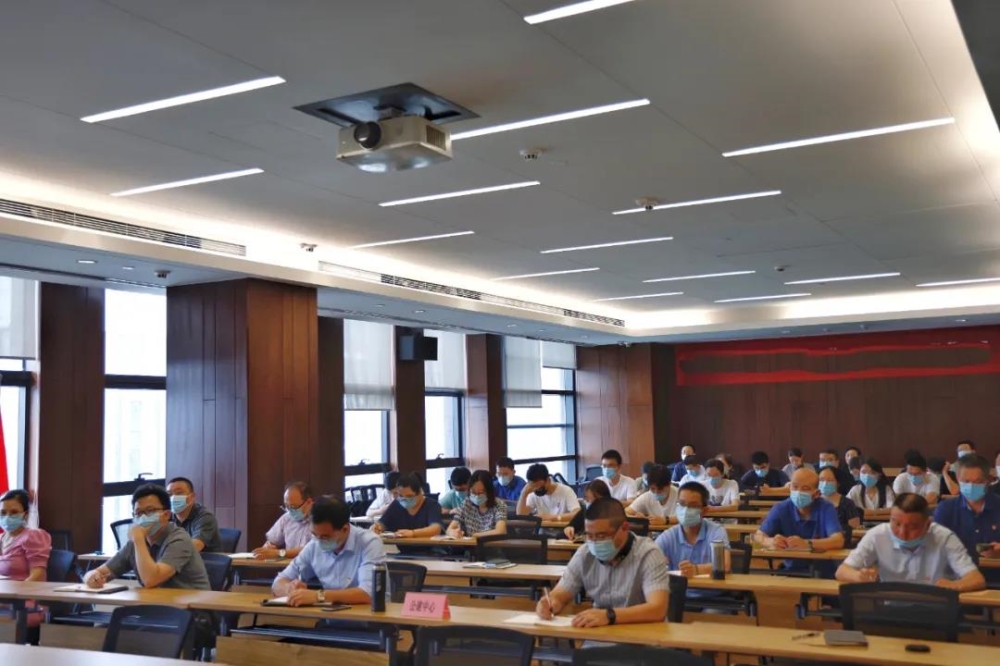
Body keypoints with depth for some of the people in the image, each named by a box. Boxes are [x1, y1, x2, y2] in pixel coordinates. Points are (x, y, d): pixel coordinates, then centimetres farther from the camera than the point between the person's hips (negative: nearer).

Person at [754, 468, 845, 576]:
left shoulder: (826, 508, -8)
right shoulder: (781, 508, -3)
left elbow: (838, 541, -22)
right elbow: (758, 536, -5)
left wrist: (806, 544, -39)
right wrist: (772, 542, -31)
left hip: (822, 572, -1)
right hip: (791, 571, 1)